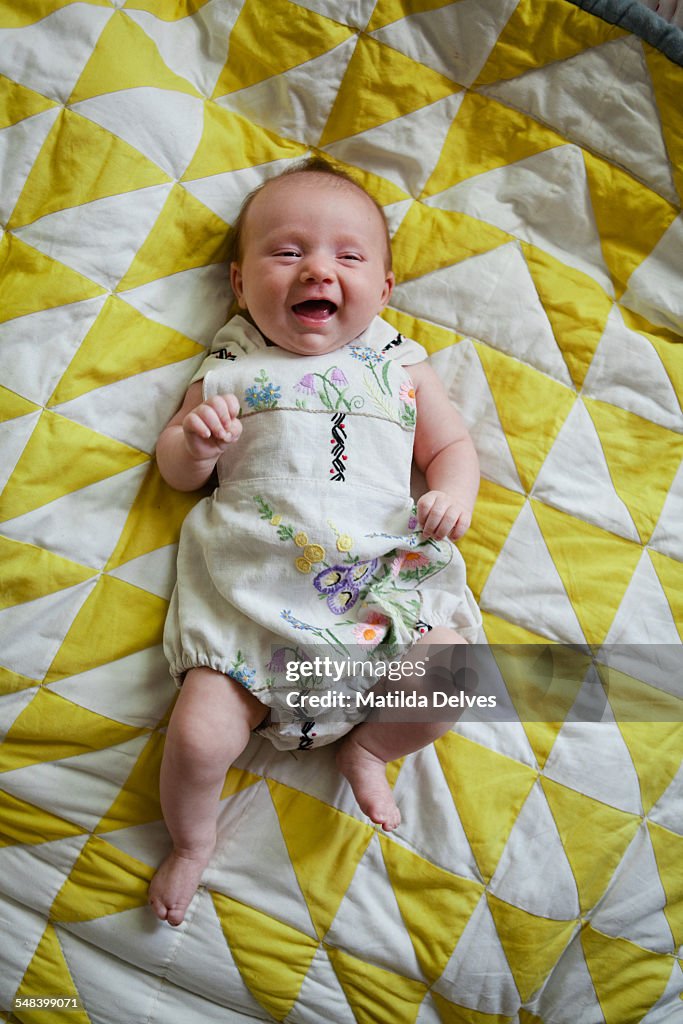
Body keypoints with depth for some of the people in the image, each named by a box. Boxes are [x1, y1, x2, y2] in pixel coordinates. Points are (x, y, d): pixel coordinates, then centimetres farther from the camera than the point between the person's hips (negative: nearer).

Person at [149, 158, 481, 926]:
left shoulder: (400, 367, 12)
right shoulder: (229, 373, 9)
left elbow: (452, 444, 17)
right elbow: (176, 470, 14)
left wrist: (455, 493, -5)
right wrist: (197, 440, -9)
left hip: (384, 576, 2)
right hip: (251, 587, -1)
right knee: (198, 734, -12)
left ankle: (368, 749, 16)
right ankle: (191, 840, 25)